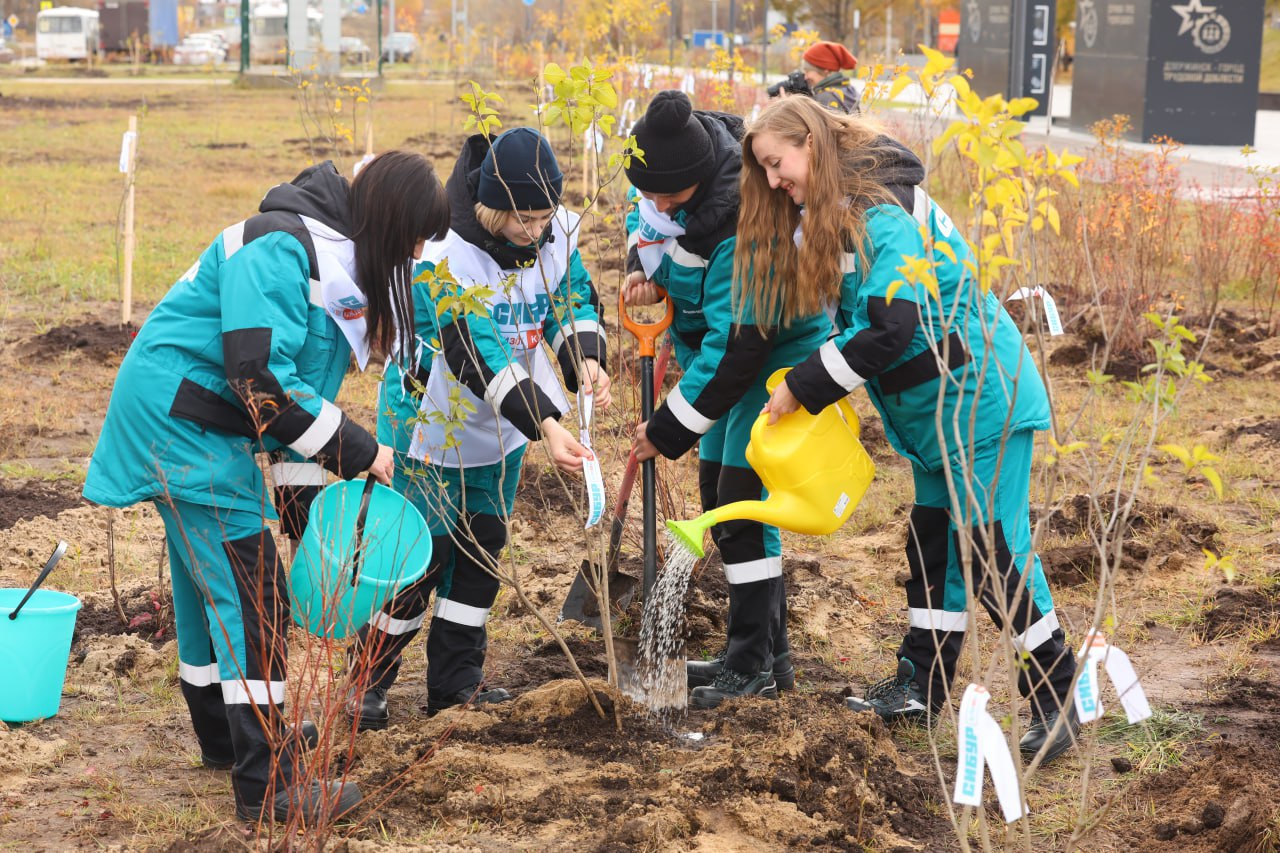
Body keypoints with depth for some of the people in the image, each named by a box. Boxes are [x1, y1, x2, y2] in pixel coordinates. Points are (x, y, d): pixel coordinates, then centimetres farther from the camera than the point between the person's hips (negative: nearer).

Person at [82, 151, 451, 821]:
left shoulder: (338, 259, 8)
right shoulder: (280, 248, -24)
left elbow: (304, 380, 14)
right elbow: (260, 378, -29)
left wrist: (306, 486, 10)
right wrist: (357, 453, -22)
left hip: (206, 426, 10)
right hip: (178, 413, -10)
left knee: (210, 579, 21)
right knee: (251, 590, -10)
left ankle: (224, 735, 36)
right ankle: (268, 784, -8)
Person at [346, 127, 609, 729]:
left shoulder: (558, 233, -13)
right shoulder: (443, 253, -32)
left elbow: (574, 299, 0)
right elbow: (477, 355, -38)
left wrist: (586, 360, -22)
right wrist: (544, 425, -44)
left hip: (498, 429, 6)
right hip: (428, 419, -6)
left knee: (483, 546, 12)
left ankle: (456, 681, 24)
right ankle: (367, 680, 16)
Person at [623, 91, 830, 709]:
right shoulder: (675, 155, -11)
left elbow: (736, 346, -32)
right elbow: (643, 208, 14)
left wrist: (669, 431, -25)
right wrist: (642, 263, -6)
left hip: (778, 349, -9)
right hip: (712, 337, 9)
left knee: (741, 497, -13)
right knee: (716, 490, 11)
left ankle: (753, 667, -3)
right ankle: (768, 655, 21)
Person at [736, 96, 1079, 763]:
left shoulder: (883, 213, -22)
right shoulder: (830, 216, 9)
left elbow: (893, 329, -29)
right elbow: (857, 321, 14)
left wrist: (804, 388, -20)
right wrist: (813, 381, -3)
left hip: (980, 397, -10)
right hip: (932, 408, 10)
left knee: (995, 547, -8)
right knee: (934, 539, 15)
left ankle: (1057, 696, 2)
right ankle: (922, 684, 23)